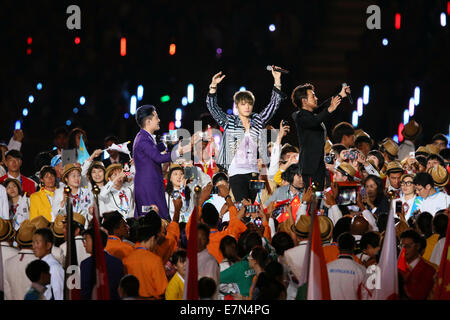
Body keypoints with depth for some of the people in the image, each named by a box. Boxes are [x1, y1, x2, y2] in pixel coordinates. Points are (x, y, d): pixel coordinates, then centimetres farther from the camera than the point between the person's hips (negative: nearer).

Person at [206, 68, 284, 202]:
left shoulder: (258, 120, 13)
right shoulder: (229, 122, 5)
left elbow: (273, 105, 12)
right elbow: (212, 107, -2)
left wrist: (277, 80, 4)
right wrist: (213, 86, -15)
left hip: (253, 172, 4)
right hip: (236, 172, -4)